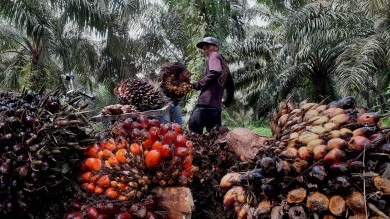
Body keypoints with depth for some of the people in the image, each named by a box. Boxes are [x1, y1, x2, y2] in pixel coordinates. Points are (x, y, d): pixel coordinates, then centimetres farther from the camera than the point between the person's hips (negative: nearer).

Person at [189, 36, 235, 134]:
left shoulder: (214, 55, 5)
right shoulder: (225, 65, 27)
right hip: (217, 107, 9)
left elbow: (215, 72, -16)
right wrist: (226, 102, 37)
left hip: (206, 104, -9)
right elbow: (231, 86, 31)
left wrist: (196, 85, -11)